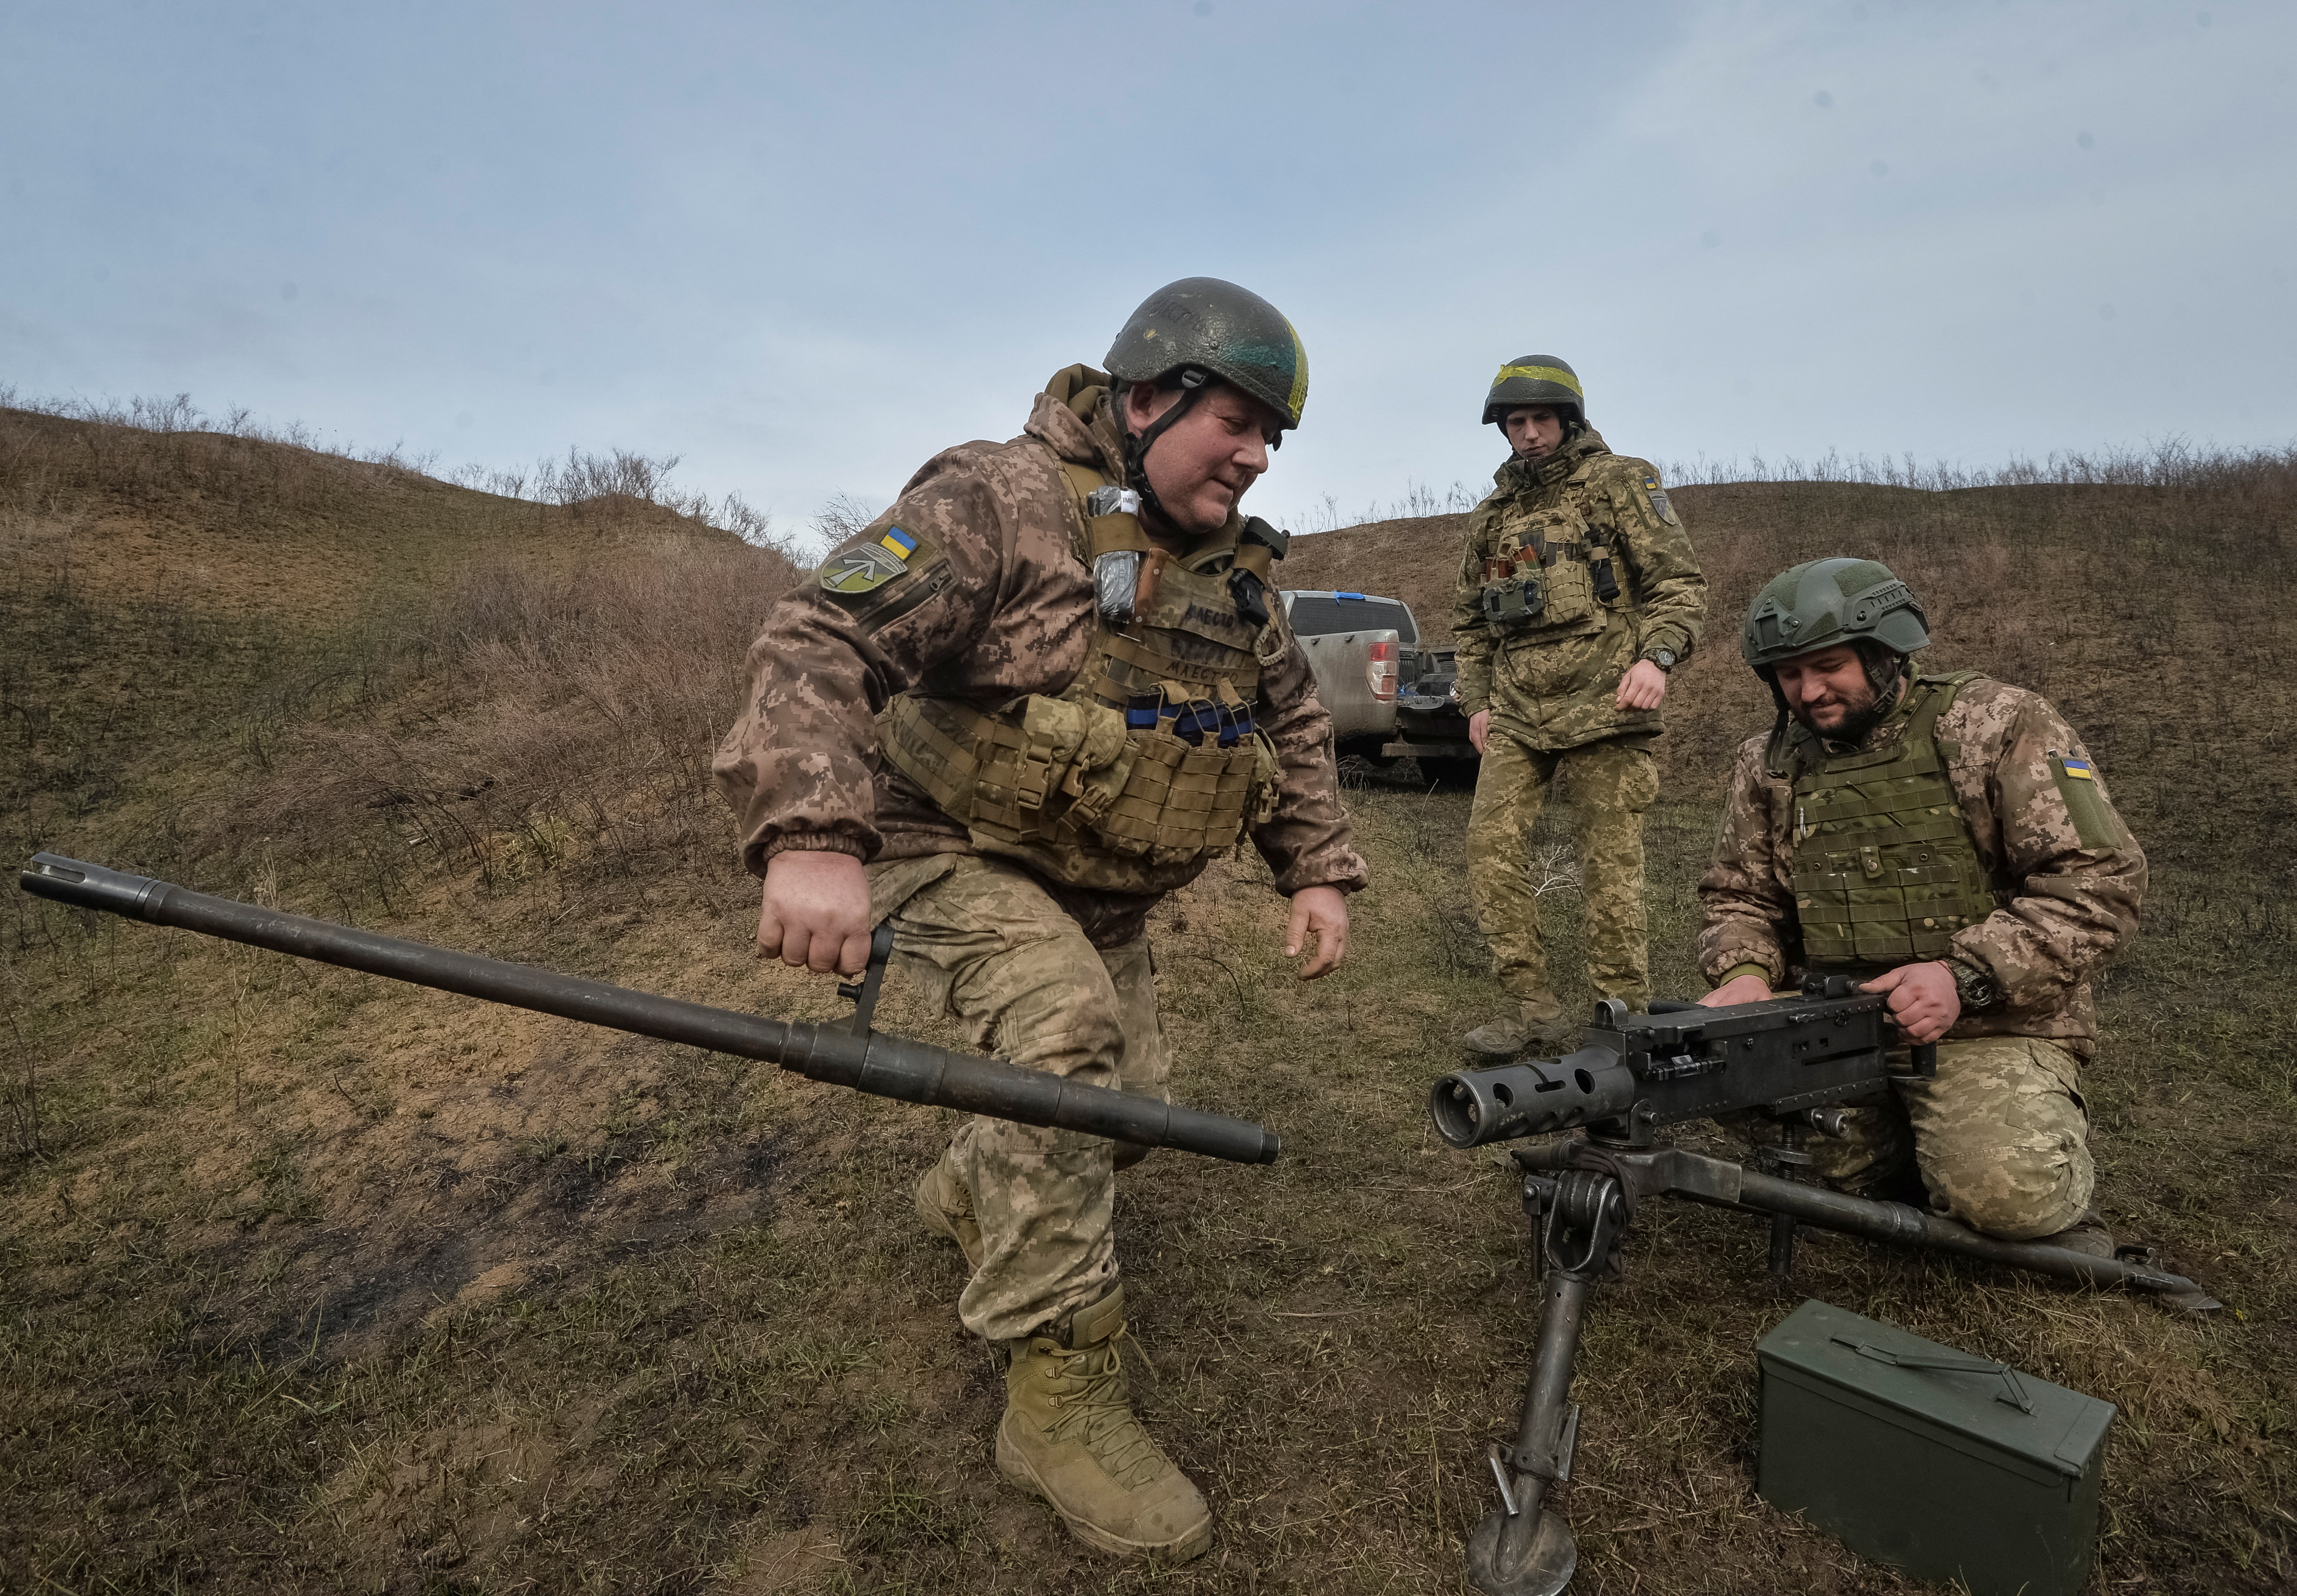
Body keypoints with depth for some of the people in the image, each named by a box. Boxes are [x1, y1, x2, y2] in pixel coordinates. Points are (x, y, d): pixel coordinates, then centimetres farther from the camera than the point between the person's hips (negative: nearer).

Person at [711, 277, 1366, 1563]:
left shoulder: (1236, 565, 4)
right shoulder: (1002, 503, -20)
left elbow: (1295, 722, 13)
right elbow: (823, 642, -29)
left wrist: (1318, 871, 3)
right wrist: (812, 835, -44)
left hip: (1102, 892, 8)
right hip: (957, 853, -7)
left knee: (1125, 1100, 10)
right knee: (1066, 1038, -31)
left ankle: (971, 1195, 44)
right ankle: (1059, 1395, -14)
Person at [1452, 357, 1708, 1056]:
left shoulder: (1622, 483, 4)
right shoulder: (1492, 514, 18)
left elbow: (1680, 581, -2)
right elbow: (1470, 618, 25)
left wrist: (1657, 657, -19)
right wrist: (1476, 701, 16)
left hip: (1602, 708, -5)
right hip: (1515, 715, 5)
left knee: (1609, 863, -3)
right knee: (1491, 845, -4)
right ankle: (1533, 1004, 5)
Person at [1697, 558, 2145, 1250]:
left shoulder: (1997, 726, -5)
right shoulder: (1768, 764, 8)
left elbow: (2099, 879, -10)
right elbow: (1738, 895, 13)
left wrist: (1966, 976, -22)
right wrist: (1746, 974, -9)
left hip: (1990, 1026, -4)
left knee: (2001, 1188, -27)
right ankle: (1894, 1141, 8)